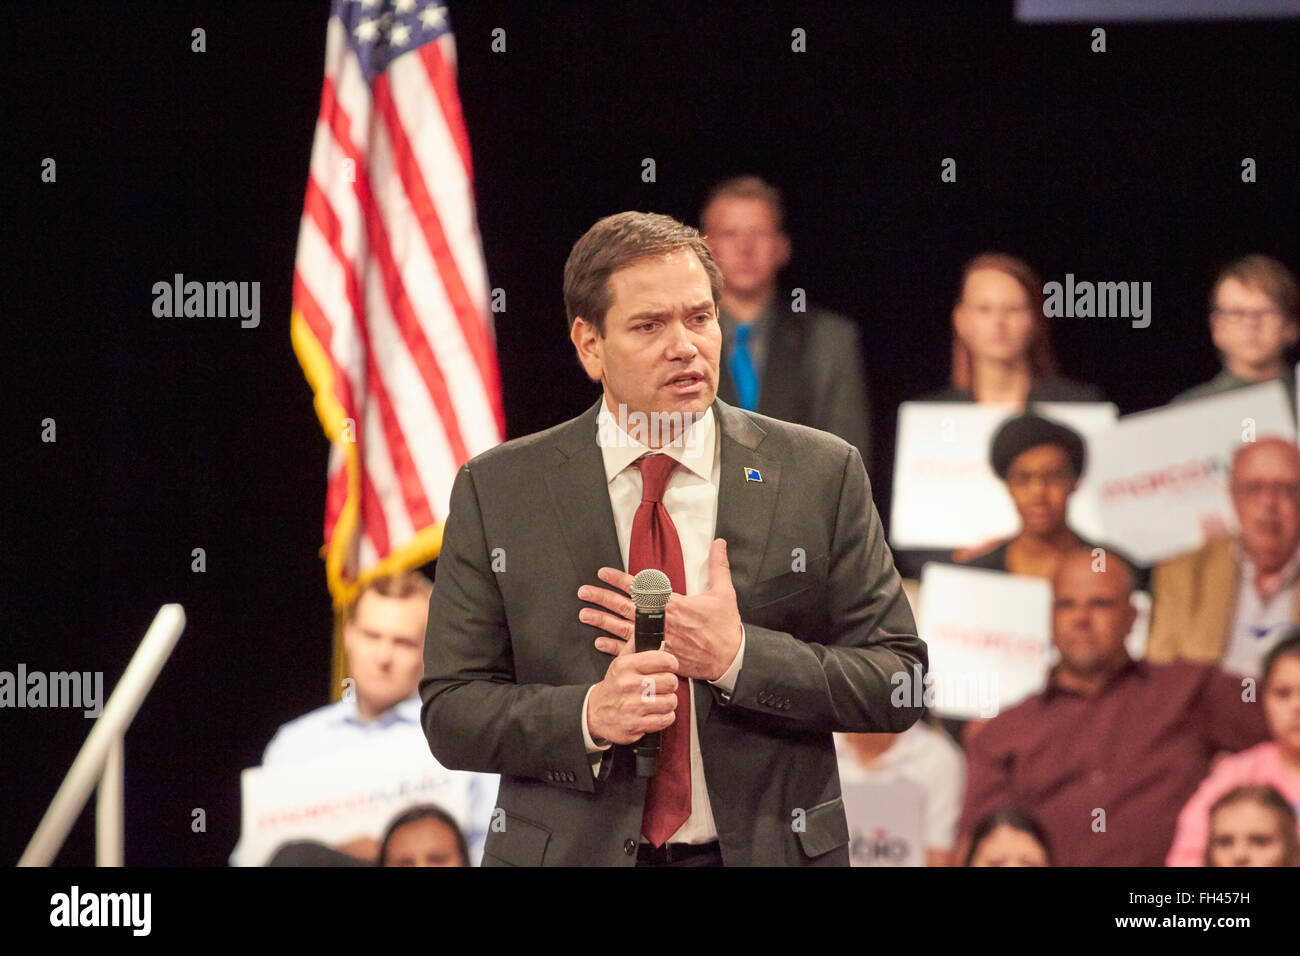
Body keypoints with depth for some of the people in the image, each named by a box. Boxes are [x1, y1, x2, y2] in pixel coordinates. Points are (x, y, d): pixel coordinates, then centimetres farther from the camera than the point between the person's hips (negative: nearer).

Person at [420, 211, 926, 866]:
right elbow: (450, 713, -4)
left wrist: (737, 658, -18)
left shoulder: (823, 475, -2)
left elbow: (897, 687, -5)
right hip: (573, 852, 0)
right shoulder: (496, 492, -3)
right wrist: (586, 716, -21)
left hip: (769, 847, 1)